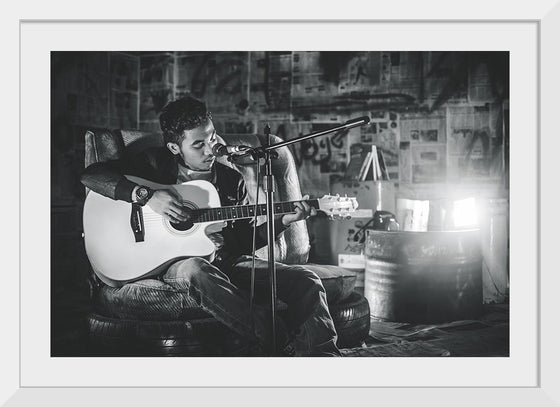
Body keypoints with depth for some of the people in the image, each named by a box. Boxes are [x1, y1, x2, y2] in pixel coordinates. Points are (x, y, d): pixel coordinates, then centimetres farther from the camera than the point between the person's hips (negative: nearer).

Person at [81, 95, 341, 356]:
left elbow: (245, 241, 15)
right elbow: (90, 175, -5)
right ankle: (287, 347, -44)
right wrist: (146, 195, -18)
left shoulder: (232, 180, 13)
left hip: (227, 262, 4)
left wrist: (285, 221, -1)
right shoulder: (156, 165, 4)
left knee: (305, 280, -16)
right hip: (177, 262, -4)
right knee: (195, 271, -42)